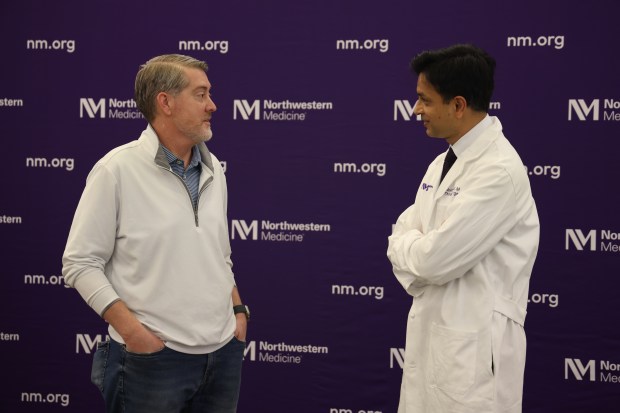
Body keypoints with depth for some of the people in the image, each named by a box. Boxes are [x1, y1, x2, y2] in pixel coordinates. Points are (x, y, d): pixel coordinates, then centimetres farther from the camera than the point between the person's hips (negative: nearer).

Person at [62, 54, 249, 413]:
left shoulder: (213, 170, 9)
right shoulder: (117, 170, -9)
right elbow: (80, 263, -9)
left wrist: (238, 310, 9)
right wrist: (131, 329, -16)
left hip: (224, 351, 6)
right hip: (153, 355, -5)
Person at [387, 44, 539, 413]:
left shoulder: (500, 170, -19)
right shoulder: (442, 164, 11)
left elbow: (436, 258, -22)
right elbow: (401, 241, 12)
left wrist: (408, 244, -1)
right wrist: (419, 248, -8)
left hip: (475, 347, -8)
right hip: (429, 336, 8)